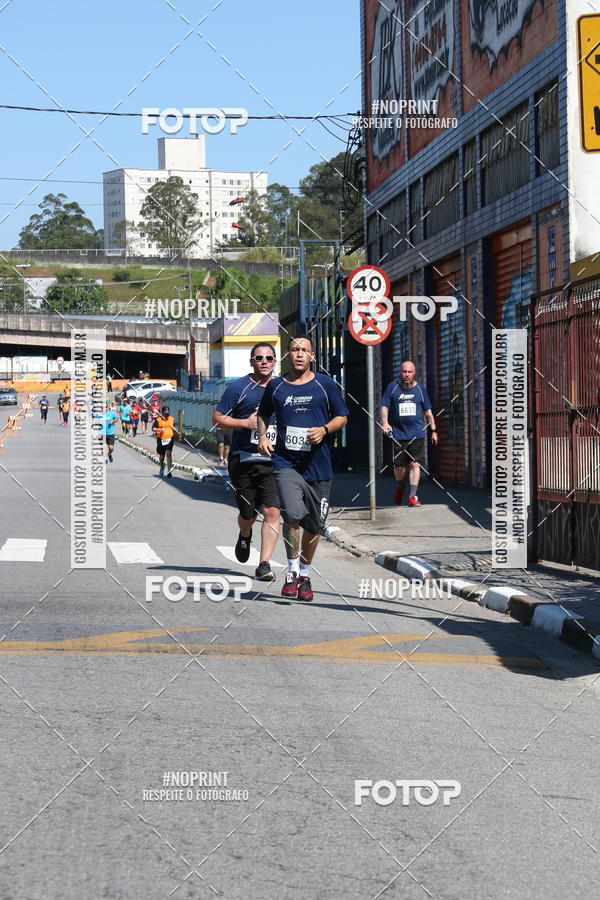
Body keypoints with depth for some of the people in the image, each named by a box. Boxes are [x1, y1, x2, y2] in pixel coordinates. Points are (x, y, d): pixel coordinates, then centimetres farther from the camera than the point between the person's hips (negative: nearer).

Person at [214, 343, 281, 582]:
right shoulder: (239, 388, -1)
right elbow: (217, 418, 0)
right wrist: (245, 422, -14)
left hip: (274, 461, 1)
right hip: (244, 460, -1)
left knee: (272, 511, -12)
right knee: (247, 514, 7)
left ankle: (264, 563, -9)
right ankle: (245, 536, 43)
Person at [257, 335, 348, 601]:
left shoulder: (325, 384, 4)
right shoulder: (276, 386, 7)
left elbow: (342, 417, 9)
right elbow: (263, 415, 22)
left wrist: (324, 430, -10)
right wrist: (262, 436, 3)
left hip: (318, 466, 1)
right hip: (286, 462, -1)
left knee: (313, 525, 8)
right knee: (292, 514, -22)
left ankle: (304, 575, 29)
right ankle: (292, 572, -5)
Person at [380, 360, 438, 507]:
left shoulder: (420, 389, 7)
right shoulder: (392, 387, 2)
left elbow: (428, 412, 14)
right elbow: (384, 407, 1)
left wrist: (433, 430, 11)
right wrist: (385, 422, -15)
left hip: (417, 434, 0)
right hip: (398, 433, 0)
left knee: (414, 463, -9)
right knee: (399, 466, 4)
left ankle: (412, 496, -8)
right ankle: (399, 488, 34)